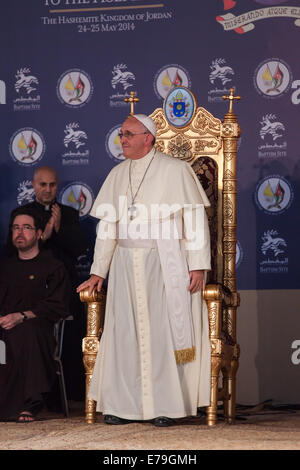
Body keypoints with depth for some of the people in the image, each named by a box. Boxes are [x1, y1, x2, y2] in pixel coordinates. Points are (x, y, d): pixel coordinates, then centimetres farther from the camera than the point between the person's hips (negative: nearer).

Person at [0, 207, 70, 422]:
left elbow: (58, 307, -1)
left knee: (26, 331, -40)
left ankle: (28, 406, -35)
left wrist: (22, 316, -15)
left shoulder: (53, 267, 12)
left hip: (36, 326, -3)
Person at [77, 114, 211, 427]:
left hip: (165, 264, -4)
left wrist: (198, 265, -12)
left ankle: (167, 406, 0)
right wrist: (98, 272, 13)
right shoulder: (117, 175, 14)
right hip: (126, 265, 5)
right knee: (125, 332, 0)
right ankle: (125, 405, 5)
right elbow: (107, 226, 17)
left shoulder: (175, 170, -2)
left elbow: (195, 218, -5)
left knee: (164, 331, -6)